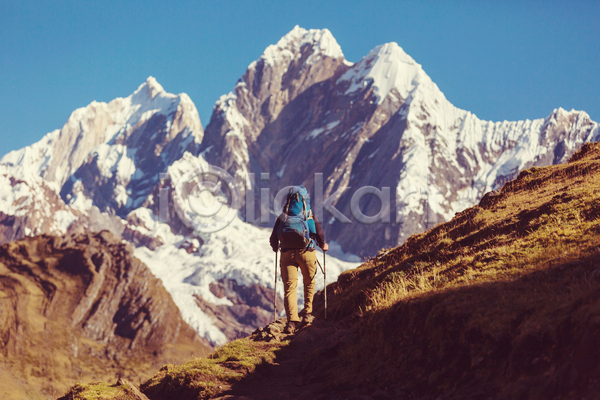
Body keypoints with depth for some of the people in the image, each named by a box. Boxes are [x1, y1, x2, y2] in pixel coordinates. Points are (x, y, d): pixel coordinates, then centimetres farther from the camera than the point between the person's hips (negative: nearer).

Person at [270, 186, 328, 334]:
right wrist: (323, 245, 21)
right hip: (306, 251, -1)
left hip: (287, 254, 1)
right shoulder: (310, 215, 8)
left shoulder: (283, 216, 13)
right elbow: (319, 234, 0)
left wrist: (276, 248, 34)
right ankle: (307, 313, 21)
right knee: (309, 283, 23)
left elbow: (273, 238, 12)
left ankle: (292, 320, -17)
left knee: (289, 287, -3)